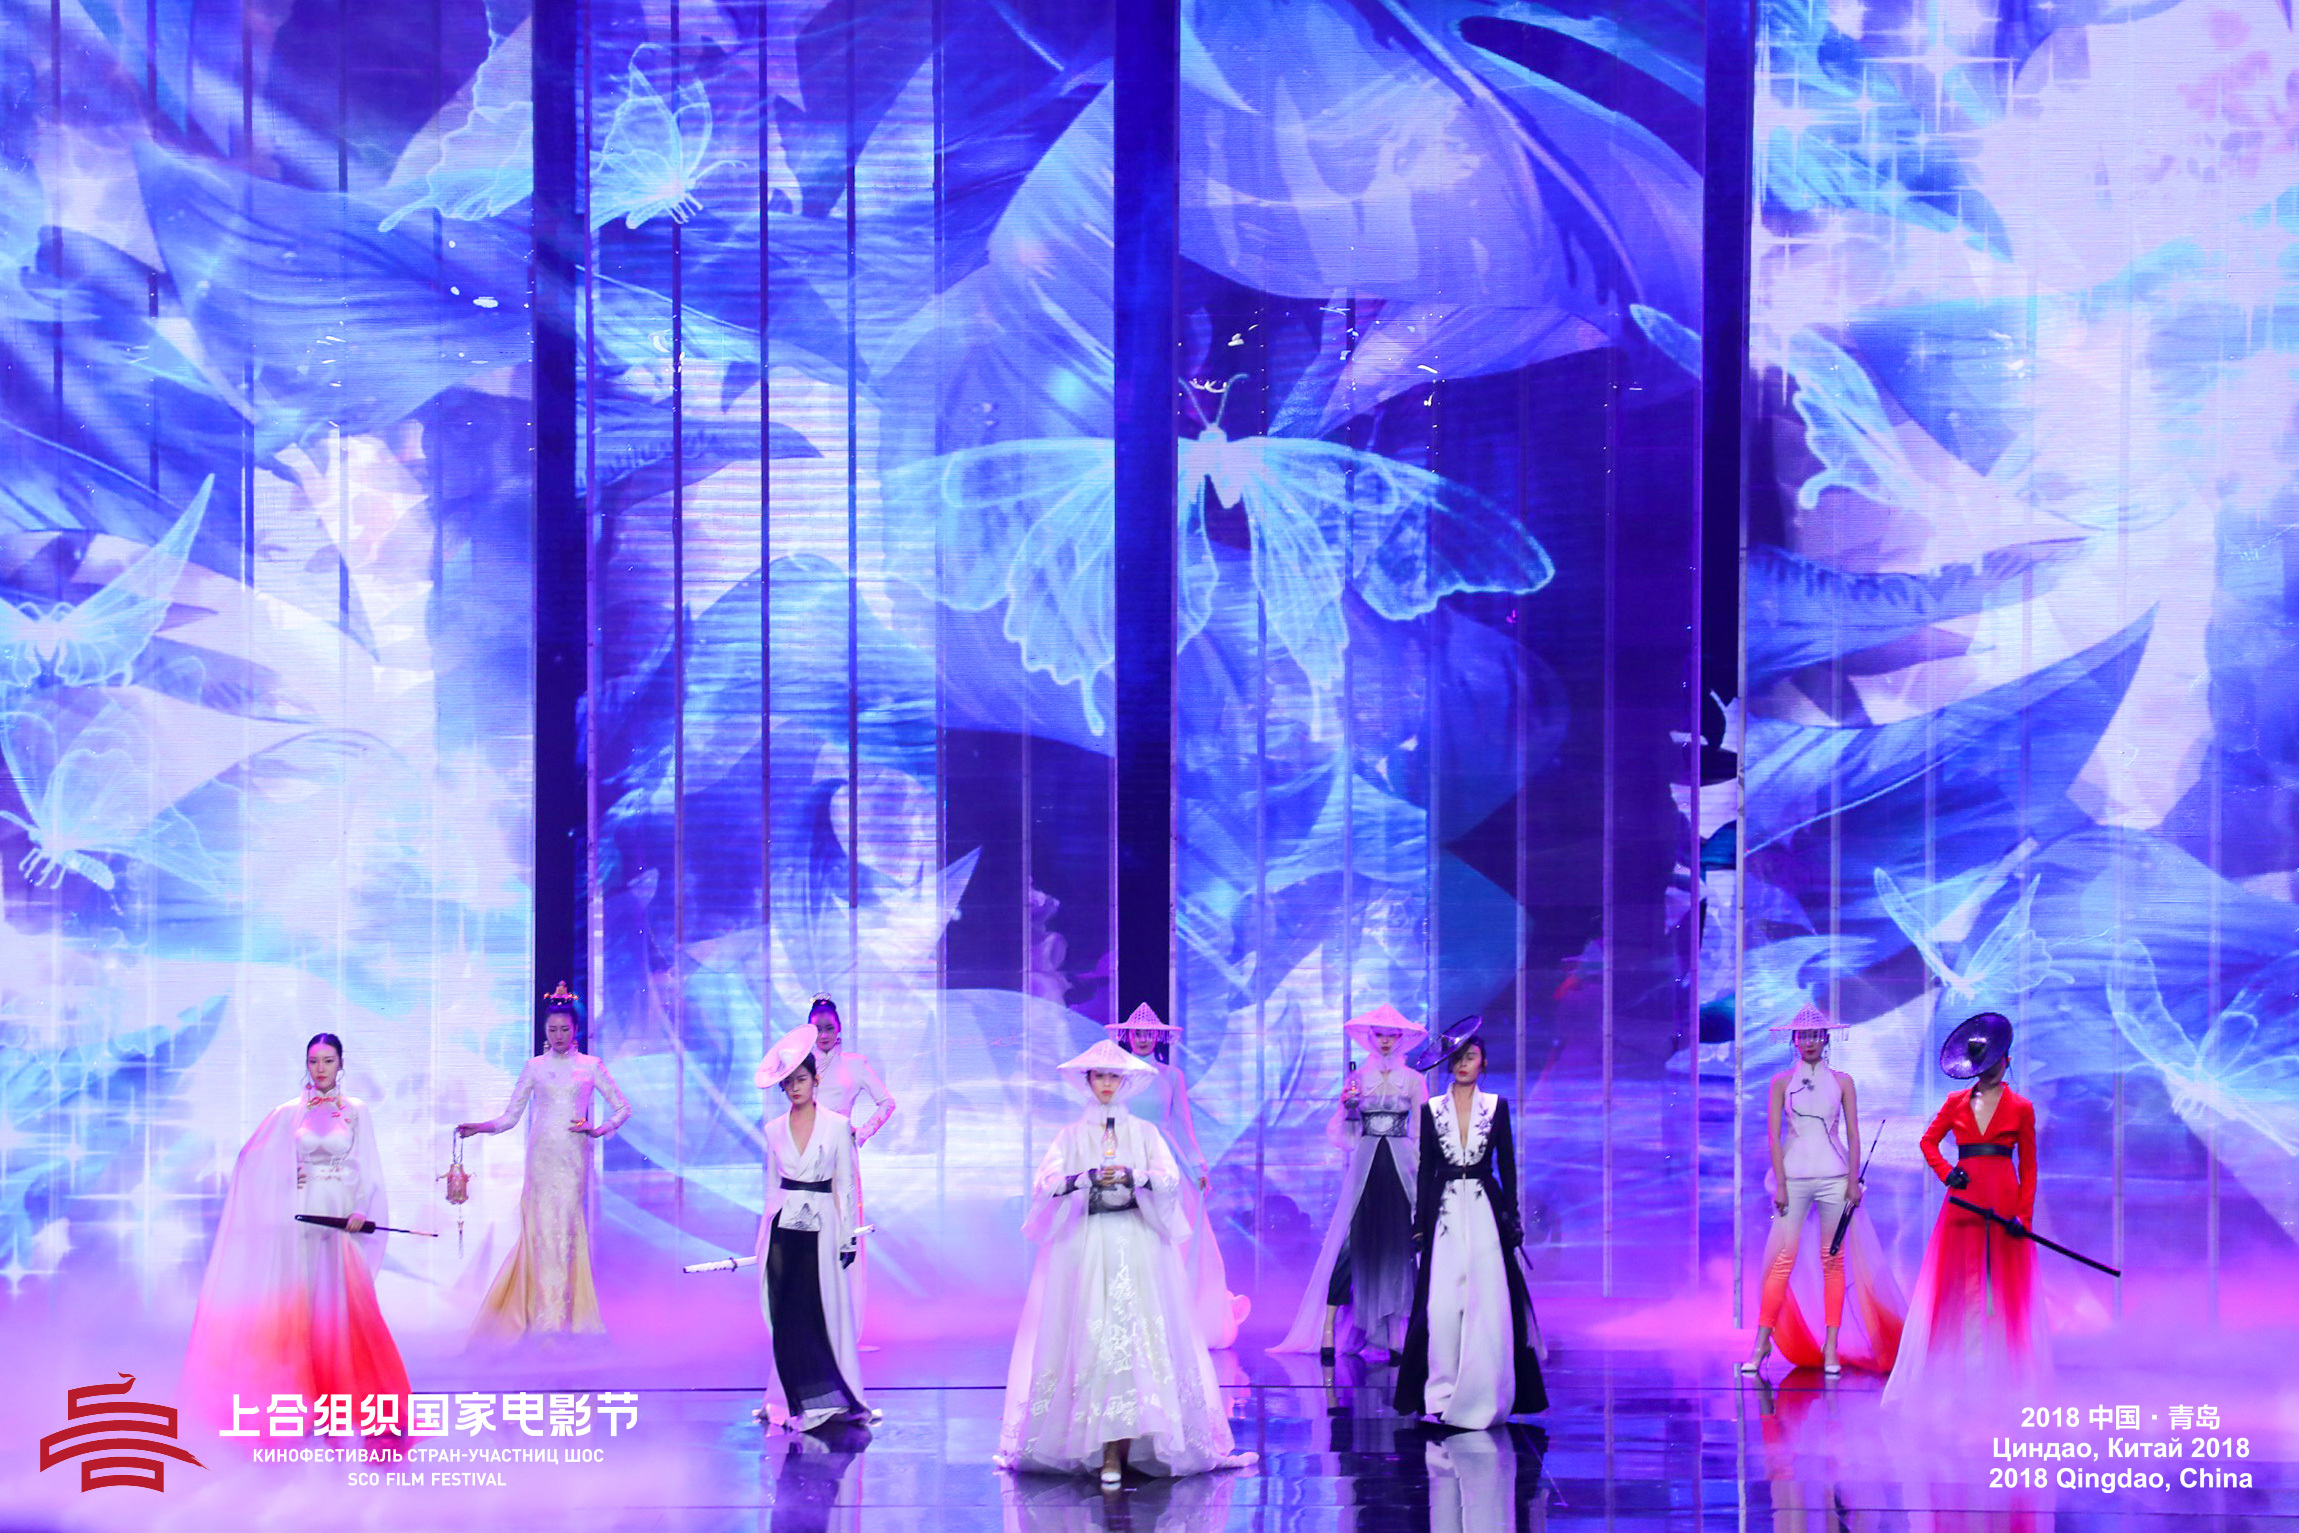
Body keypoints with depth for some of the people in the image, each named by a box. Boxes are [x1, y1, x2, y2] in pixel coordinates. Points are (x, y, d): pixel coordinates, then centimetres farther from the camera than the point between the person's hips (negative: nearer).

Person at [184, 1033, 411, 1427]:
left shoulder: (357, 1111, 4)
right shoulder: (289, 1112, 6)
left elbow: (367, 1167, 0)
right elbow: (254, 1160, 10)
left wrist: (361, 1209, -13)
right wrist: (285, 1178, -5)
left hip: (342, 1215, -1)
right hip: (301, 1215, 1)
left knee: (347, 1301, -5)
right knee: (304, 1299, 1)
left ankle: (349, 1386, 0)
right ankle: (308, 1388, 6)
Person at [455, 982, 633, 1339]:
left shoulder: (590, 1066, 7)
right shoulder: (535, 1066, 9)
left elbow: (622, 1108, 10)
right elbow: (510, 1117, 9)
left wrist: (599, 1130, -6)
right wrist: (478, 1128, -6)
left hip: (573, 1155, -1)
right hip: (541, 1153, 1)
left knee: (567, 1227, -5)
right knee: (542, 1228, -6)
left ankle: (561, 1318, 0)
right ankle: (547, 1318, -3)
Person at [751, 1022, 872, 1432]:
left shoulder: (837, 1127, 0)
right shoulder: (774, 1130, 8)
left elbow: (846, 1186, 1)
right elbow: (772, 1184, 14)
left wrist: (848, 1238, -2)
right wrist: (767, 1230, 13)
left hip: (821, 1230, -2)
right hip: (782, 1231, 2)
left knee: (824, 1313, -3)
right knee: (785, 1314, 0)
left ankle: (830, 1397, 7)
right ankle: (793, 1399, 9)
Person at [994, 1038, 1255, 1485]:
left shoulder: (1144, 1132, 12)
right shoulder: (1072, 1135, 11)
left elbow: (1171, 1177, -2)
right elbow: (1045, 1183, -3)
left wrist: (1133, 1175, -20)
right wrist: (1087, 1178, -19)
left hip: (1138, 1245, 0)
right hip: (1086, 1245, 0)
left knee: (1136, 1336, -10)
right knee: (1090, 1337, -9)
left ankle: (1119, 1448, -12)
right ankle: (1106, 1449, -9)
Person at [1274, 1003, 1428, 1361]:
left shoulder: (1413, 1079, 7)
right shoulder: (1357, 1078, 9)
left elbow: (1421, 1132, 7)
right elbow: (1343, 1131, 9)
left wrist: (1421, 1171, -3)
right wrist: (1348, 1106, -9)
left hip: (1401, 1166, 0)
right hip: (1364, 1166, 0)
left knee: (1400, 1244, -4)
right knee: (1349, 1244, -8)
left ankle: (1398, 1333, 2)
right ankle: (1328, 1331, -9)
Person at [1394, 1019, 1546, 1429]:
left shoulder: (1496, 1107, 6)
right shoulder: (1431, 1109, 7)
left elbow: (1507, 1166, 7)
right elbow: (1425, 1170, 7)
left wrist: (1511, 1219, 1)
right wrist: (1420, 1225, 3)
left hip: (1485, 1213, 0)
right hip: (1445, 1214, 0)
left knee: (1487, 1305, -5)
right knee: (1442, 1307, -8)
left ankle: (1483, 1395, 2)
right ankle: (1441, 1394, -2)